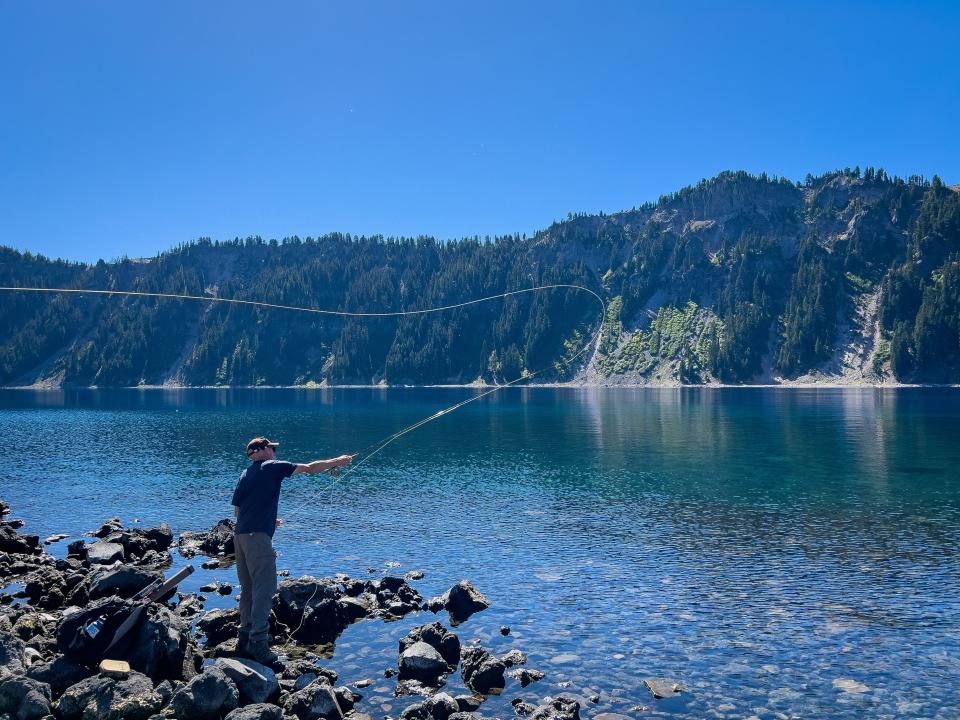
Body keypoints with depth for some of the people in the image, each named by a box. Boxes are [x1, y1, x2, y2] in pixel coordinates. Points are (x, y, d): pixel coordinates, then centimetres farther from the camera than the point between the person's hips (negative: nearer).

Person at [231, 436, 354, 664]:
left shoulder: (245, 475, 20)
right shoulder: (272, 466, -2)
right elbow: (310, 468, 1)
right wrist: (337, 462, 13)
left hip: (240, 534, 9)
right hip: (258, 536, -8)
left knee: (249, 588, 14)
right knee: (264, 587, -9)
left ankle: (245, 639, 18)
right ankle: (258, 641, -15)